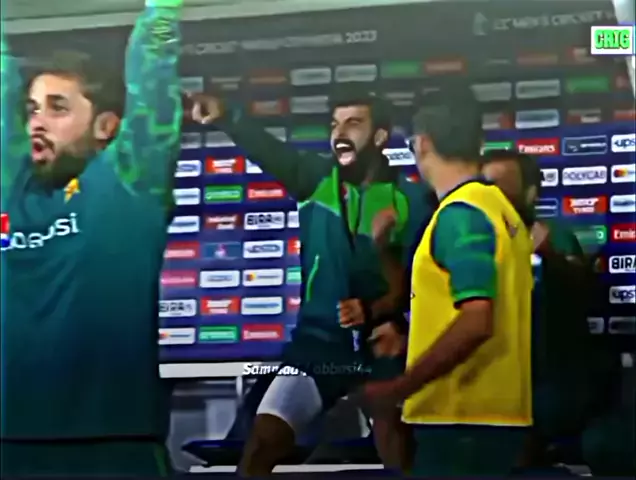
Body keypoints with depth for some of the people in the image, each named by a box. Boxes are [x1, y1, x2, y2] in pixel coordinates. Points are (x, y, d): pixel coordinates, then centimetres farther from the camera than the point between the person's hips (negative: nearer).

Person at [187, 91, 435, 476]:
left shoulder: (411, 200, -5)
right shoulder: (316, 178, 0)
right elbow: (268, 150, -20)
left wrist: (373, 311, -25)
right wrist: (225, 118, -39)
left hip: (383, 350, -1)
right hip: (319, 345, 2)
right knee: (262, 444, -9)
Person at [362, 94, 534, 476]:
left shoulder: (459, 214, -15)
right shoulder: (498, 207, 13)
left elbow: (476, 321, -25)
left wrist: (400, 388, -20)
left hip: (462, 418, -9)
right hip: (495, 414, 9)